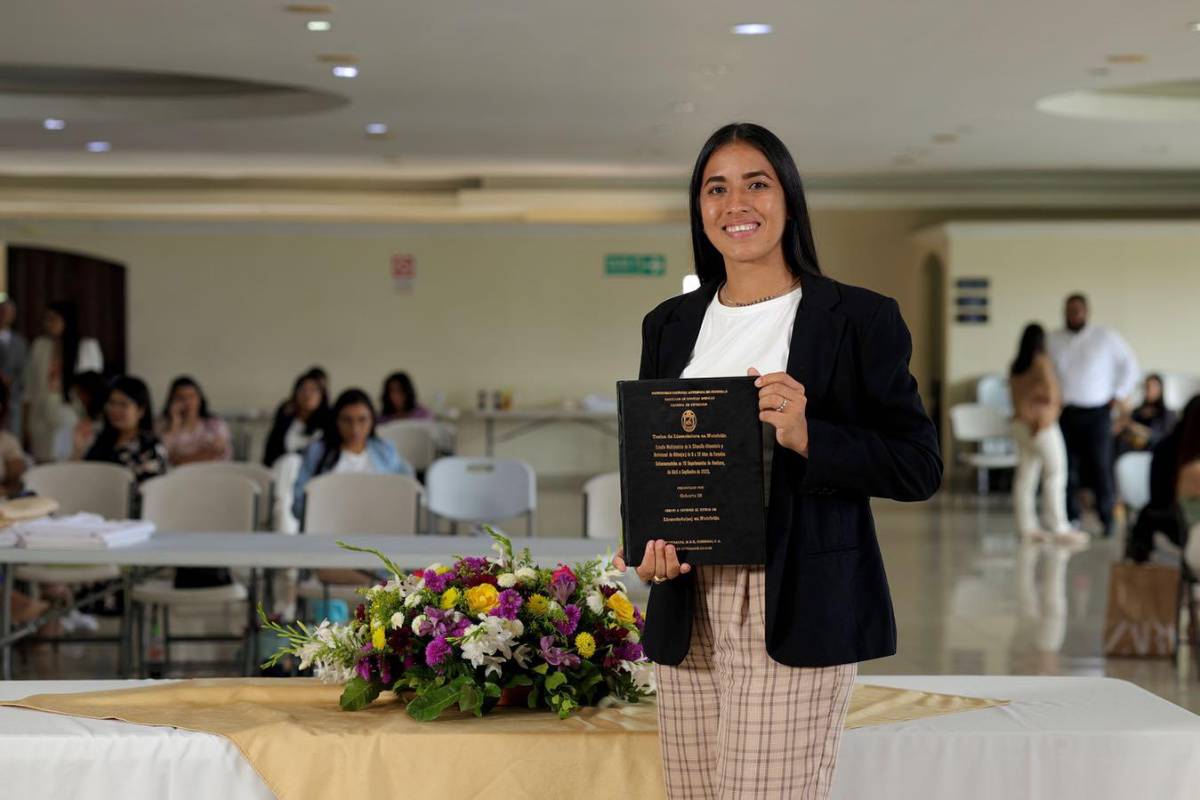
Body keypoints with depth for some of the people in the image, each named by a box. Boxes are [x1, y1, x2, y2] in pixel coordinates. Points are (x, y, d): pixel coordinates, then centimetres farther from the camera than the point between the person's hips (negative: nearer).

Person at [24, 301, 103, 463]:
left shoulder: (88, 347, -1)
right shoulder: (40, 345, 7)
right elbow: (31, 383, 11)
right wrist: (27, 419, 9)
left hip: (74, 421, -3)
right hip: (43, 420, 3)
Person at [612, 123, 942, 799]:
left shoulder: (860, 319, 0)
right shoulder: (671, 325, 14)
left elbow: (920, 467, -3)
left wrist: (806, 437, -18)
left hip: (798, 613, -5)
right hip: (689, 616, 5)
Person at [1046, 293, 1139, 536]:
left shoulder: (1106, 337, 3)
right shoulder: (1052, 341, 7)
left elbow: (1130, 364, 9)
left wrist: (1120, 395, 4)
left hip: (1096, 413, -2)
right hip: (1064, 413, 2)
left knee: (1100, 467, -5)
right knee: (1067, 468, 0)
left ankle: (1107, 519, 4)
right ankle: (1071, 519, 7)